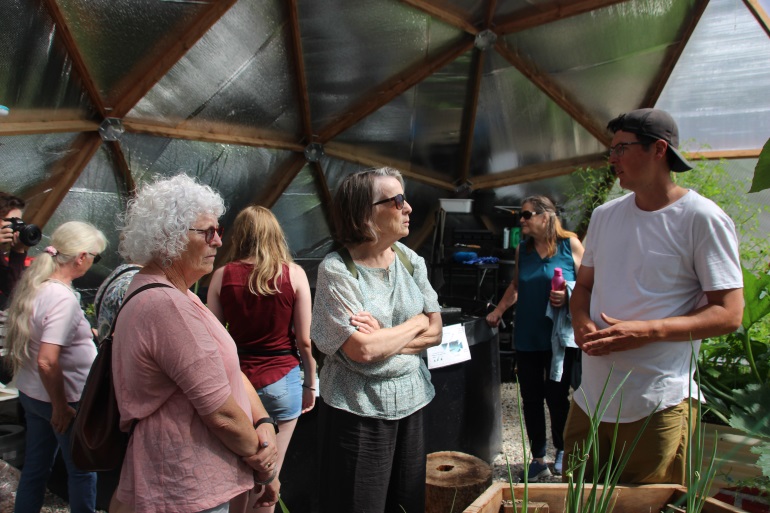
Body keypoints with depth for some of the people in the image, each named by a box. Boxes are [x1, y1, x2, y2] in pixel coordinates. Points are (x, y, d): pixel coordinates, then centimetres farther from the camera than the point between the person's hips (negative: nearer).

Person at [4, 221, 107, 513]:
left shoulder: (32, 284, 0)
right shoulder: (63, 298, -27)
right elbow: (47, 361, -30)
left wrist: (82, 332, 17)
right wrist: (61, 407, -19)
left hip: (30, 392, 8)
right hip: (63, 399, -8)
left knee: (35, 467, 21)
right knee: (82, 471, 11)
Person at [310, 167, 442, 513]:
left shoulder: (410, 261, 1)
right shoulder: (336, 270, -16)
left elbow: (435, 332, 0)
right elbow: (362, 349, -23)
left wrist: (382, 338, -15)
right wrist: (416, 323, -11)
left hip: (410, 402, 5)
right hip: (359, 410, -5)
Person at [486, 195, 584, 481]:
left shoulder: (570, 244, -4)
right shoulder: (523, 249, 10)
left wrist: (568, 297, -19)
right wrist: (498, 311, 15)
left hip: (559, 336, -4)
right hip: (527, 337, 5)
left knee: (556, 395, 4)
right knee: (531, 398, 8)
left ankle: (562, 452, 29)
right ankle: (538, 459, 22)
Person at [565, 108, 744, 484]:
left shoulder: (703, 219, -9)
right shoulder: (604, 216, 10)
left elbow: (729, 314, -11)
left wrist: (647, 331, -24)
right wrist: (581, 322, -5)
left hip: (657, 407, -5)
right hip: (590, 398, 6)